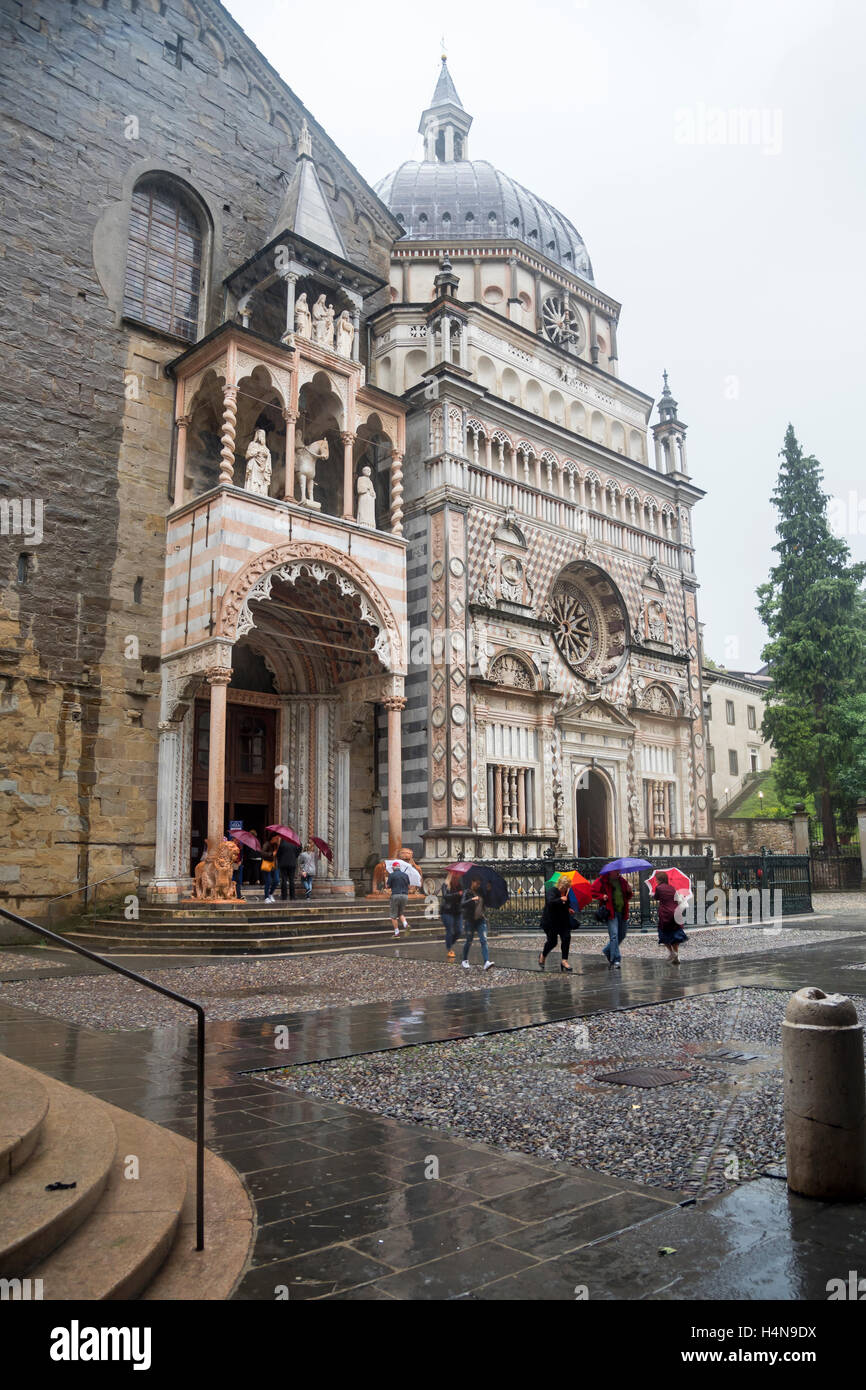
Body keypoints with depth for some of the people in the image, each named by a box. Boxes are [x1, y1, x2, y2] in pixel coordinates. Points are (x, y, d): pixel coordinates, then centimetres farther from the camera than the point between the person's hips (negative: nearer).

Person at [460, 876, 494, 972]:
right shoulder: (467, 893, -9)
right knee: (468, 941, 8)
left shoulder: (481, 892, 8)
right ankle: (464, 960, 29)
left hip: (480, 920, 4)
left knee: (484, 940, -9)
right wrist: (472, 899, -38)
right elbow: (462, 904, -23)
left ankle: (486, 962, -19)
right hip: (469, 920, -4)